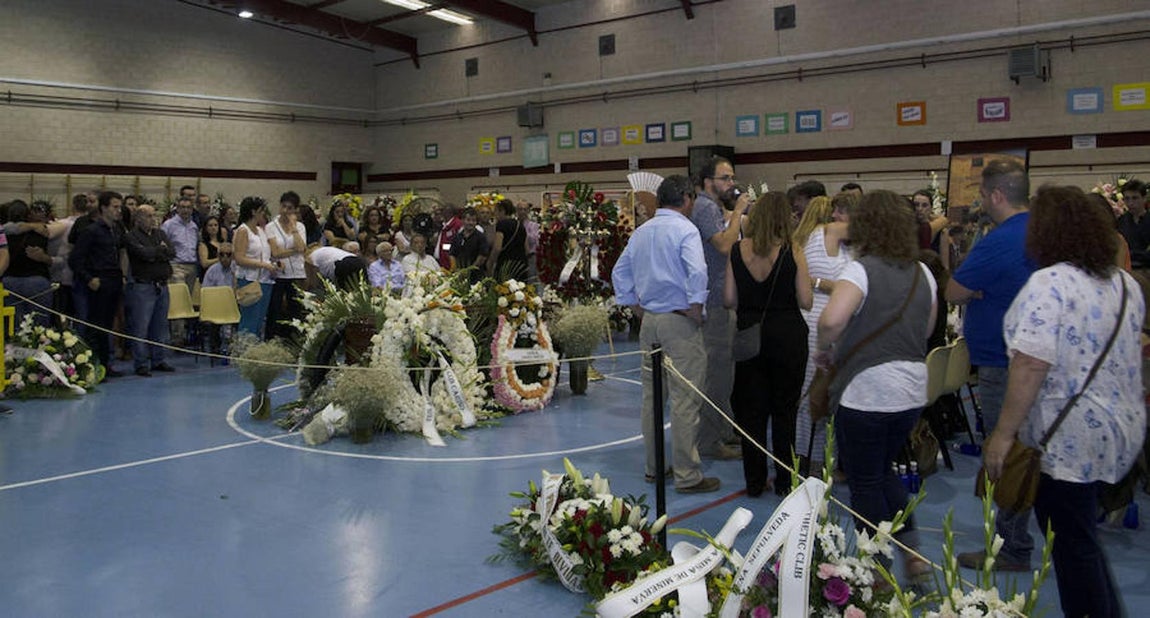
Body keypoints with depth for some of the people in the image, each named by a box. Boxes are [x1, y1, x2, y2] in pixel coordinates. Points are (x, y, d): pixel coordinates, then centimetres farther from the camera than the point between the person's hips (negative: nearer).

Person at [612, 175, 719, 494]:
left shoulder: (641, 231, 12)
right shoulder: (685, 229, -10)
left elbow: (620, 272, 17)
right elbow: (697, 272, -24)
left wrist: (637, 308, 16)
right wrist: (696, 310, -13)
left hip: (649, 321, 8)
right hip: (679, 322, -8)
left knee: (652, 396, 14)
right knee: (685, 399, -4)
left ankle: (653, 467, 24)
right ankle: (687, 475, 0)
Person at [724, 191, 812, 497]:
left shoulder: (738, 250, -4)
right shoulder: (793, 252, -10)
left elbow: (729, 299, -3)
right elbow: (805, 301, -9)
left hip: (750, 335, 2)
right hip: (787, 336, -1)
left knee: (752, 411, 11)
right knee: (784, 411, 11)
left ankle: (754, 481, 17)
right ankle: (784, 481, 18)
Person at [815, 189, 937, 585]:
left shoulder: (861, 270, -14)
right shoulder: (922, 274, 7)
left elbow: (832, 318, -31)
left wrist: (824, 349, -12)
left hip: (865, 392, -7)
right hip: (912, 390, 7)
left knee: (864, 483, 9)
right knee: (883, 472, 25)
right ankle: (912, 551, 18)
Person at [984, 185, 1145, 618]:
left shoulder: (1049, 283, -19)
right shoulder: (1125, 283, 8)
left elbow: (1032, 365, -25)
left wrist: (1003, 433, -21)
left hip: (1066, 438, -9)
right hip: (1121, 430, 9)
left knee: (1072, 545, 5)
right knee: (1082, 537, 22)